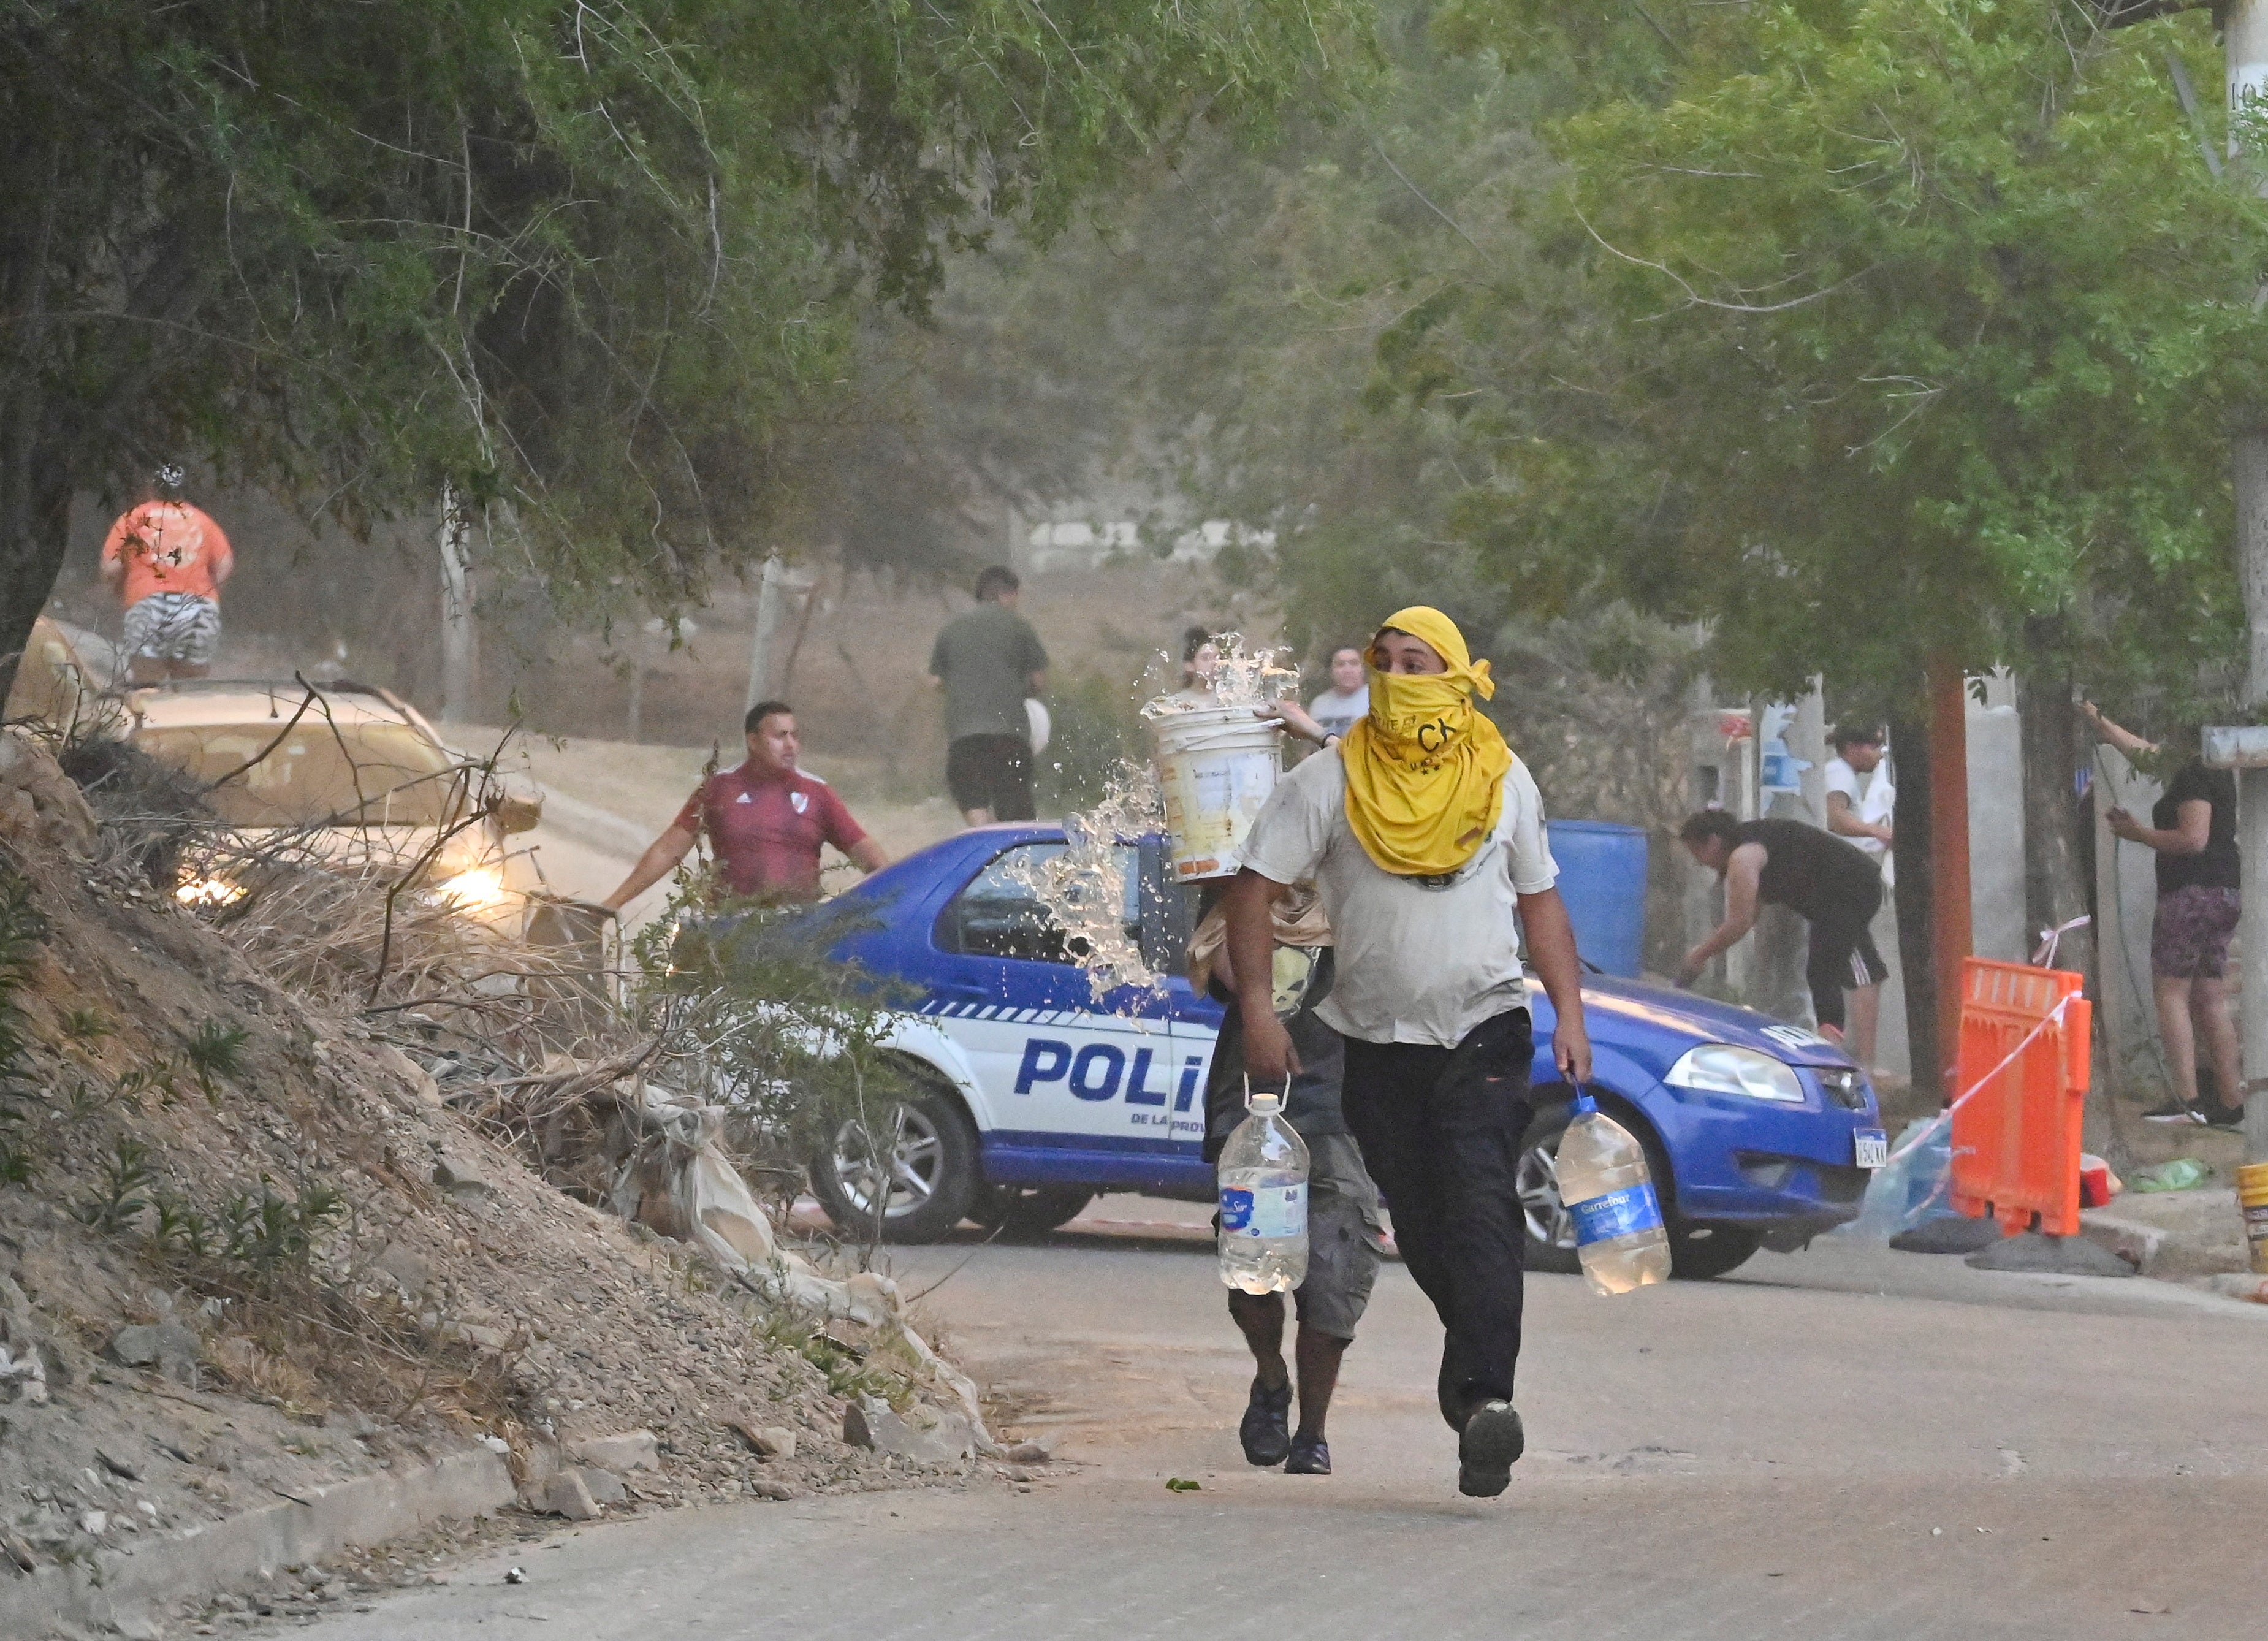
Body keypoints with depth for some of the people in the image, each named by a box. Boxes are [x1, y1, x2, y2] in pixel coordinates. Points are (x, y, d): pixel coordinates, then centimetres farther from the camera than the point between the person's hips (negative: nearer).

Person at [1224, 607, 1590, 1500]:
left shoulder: (1504, 780, 6)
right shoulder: (1329, 783, -1)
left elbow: (1540, 902, 14)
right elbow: (1255, 888, -2)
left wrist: (1570, 1015, 6)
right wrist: (1256, 1009, -10)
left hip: (1485, 1032, -1)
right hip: (1376, 1042, 1)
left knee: (1480, 1206, -18)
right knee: (1418, 1225, 7)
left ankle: (1487, 1396, -28)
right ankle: (1475, 1353, 32)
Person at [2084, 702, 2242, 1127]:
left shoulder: (2194, 777, -13)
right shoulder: (2215, 772, 17)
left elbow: (2194, 838, -23)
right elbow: (2139, 749, 28)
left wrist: (2139, 834, -11)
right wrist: (2098, 720, 33)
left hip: (2193, 890, -10)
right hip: (2225, 892, 10)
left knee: (2170, 992, -9)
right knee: (2210, 1000, 10)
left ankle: (2186, 1100, -18)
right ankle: (2230, 1104, 7)